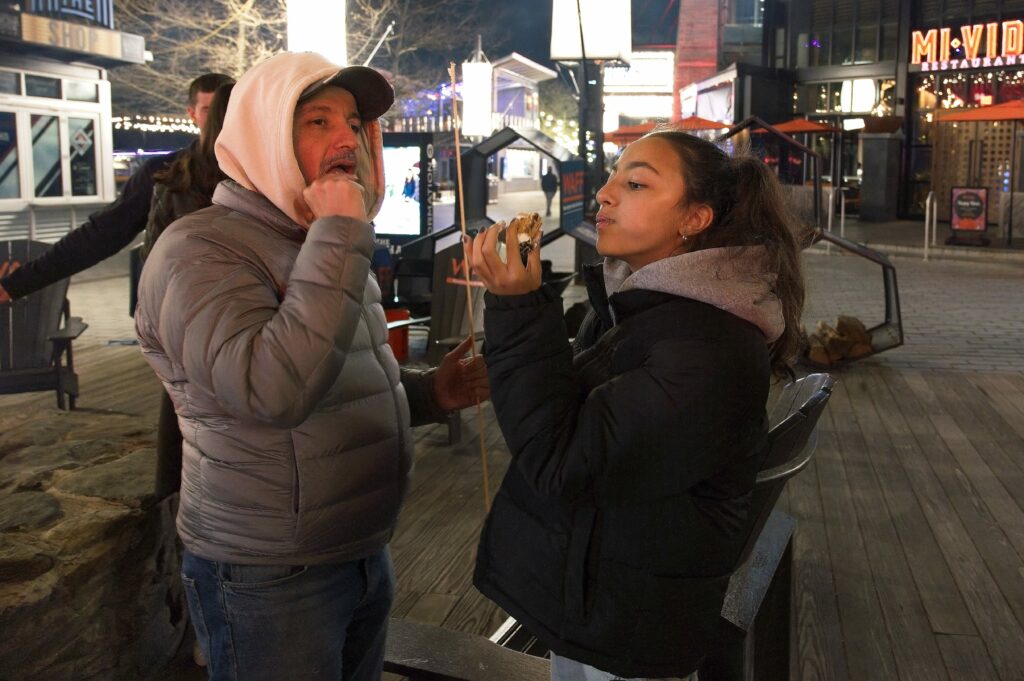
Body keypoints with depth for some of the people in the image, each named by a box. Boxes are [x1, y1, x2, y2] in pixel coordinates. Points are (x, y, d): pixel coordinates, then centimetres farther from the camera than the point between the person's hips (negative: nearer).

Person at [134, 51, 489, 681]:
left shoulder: (324, 248, 10)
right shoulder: (199, 249, -18)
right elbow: (273, 392, -35)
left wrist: (429, 393, 1)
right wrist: (340, 237, -29)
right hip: (268, 579, -8)